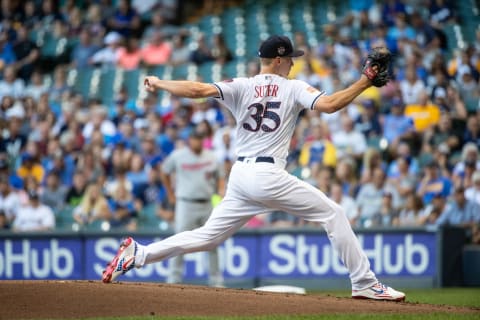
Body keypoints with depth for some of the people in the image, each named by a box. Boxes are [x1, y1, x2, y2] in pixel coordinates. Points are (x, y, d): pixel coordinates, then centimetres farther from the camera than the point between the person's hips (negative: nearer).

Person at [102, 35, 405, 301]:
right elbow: (328, 104, -15)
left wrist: (158, 83, 7)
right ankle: (365, 283, -2)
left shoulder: (241, 87, 8)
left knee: (208, 236, 15)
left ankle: (138, 254, 5)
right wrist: (365, 82, -8)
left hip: (240, 177, 5)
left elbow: (198, 89, -5)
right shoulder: (293, 88, 0)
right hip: (269, 175, -5)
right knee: (334, 214, 3)